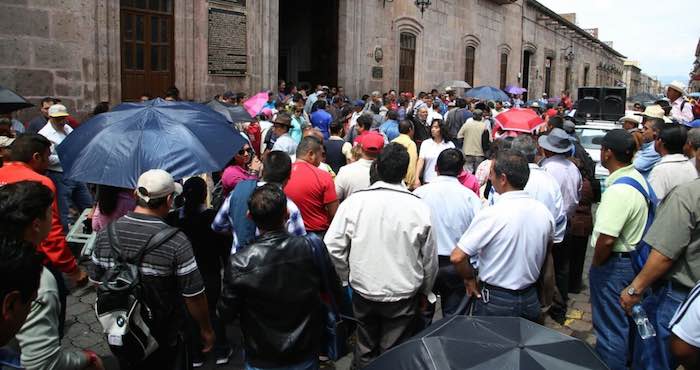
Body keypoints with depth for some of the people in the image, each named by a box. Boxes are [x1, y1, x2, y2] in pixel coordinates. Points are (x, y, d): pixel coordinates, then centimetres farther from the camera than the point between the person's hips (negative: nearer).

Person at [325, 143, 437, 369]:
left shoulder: (354, 201, -13)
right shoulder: (419, 208, -14)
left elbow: (333, 246, -10)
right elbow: (430, 258, -5)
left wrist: (347, 277, 6)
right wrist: (425, 292, 12)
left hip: (363, 291, 2)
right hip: (404, 295, -1)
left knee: (365, 350, 22)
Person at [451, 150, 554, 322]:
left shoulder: (491, 215, -23)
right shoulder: (544, 212, -5)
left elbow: (457, 257, -23)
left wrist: (470, 279, -6)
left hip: (496, 302, -5)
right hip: (531, 300, 5)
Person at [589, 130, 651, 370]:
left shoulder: (618, 190, -28)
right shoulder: (638, 177, 3)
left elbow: (606, 240, -32)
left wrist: (596, 265, -13)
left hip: (614, 263, -10)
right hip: (632, 258, 10)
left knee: (610, 326, 5)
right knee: (625, 319, 27)